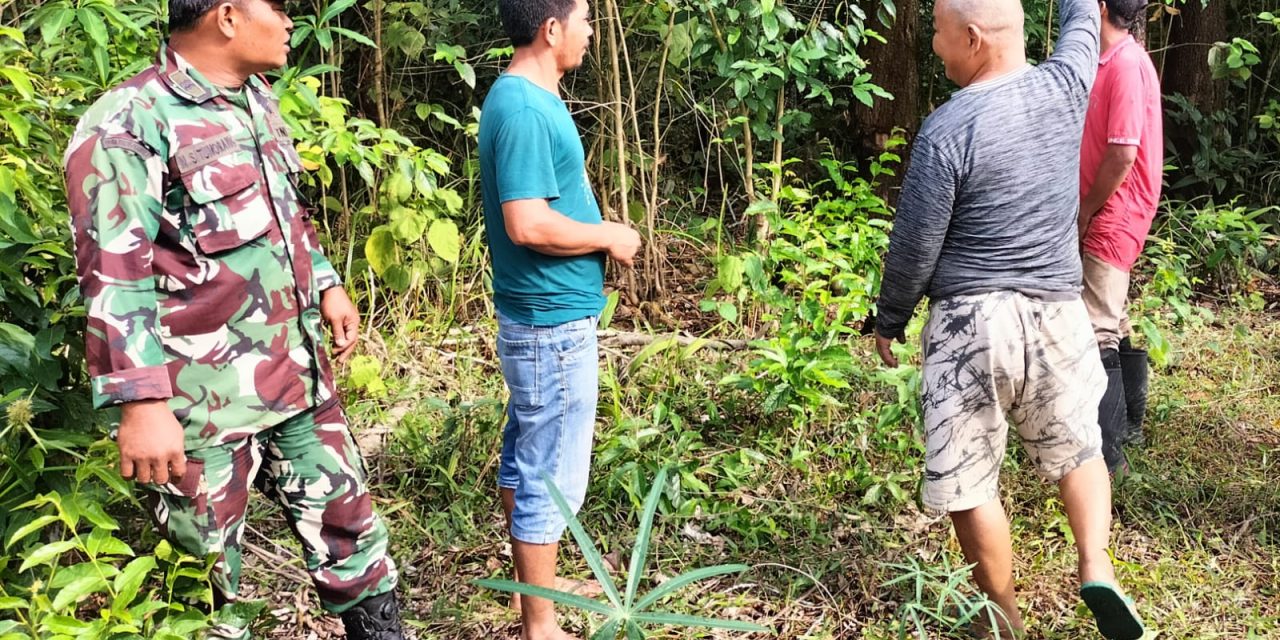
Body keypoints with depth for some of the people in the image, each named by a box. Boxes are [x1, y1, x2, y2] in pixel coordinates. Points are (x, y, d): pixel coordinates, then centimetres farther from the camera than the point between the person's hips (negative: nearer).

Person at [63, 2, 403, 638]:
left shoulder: (257, 100, 9)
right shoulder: (129, 125, -18)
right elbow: (115, 280, -21)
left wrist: (325, 285, 23)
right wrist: (142, 405, -24)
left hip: (299, 376, 8)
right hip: (205, 402, -8)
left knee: (345, 520, 16)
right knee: (206, 566, 8)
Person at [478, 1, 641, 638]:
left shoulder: (526, 98, 9)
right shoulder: (524, 109, -22)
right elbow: (528, 225, -28)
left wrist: (597, 237, 8)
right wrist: (609, 236, -14)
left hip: (539, 314, 10)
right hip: (553, 321, -10)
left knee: (526, 455, 20)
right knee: (551, 475, -1)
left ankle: (530, 583, 36)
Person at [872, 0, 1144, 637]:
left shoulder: (946, 131, -16)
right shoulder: (1066, 85, -2)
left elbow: (914, 245, -9)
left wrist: (889, 320, 6)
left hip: (970, 322, -5)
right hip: (1057, 315, 5)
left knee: (965, 482, 9)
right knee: (1078, 449, 24)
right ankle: (1096, 566, 6)